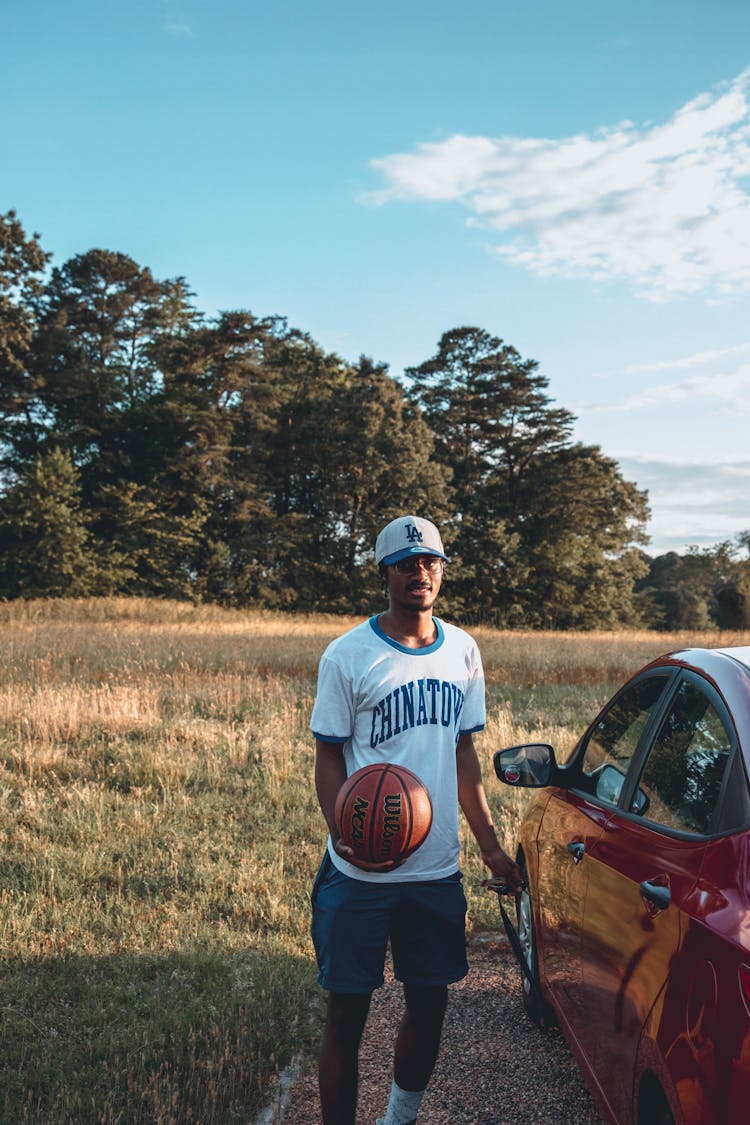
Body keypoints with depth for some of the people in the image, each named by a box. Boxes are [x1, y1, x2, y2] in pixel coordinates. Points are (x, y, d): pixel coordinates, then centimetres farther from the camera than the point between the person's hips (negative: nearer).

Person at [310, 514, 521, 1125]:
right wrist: (344, 833, -24)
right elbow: (330, 757, -6)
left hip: (438, 869, 5)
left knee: (429, 1004, 14)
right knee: (347, 1013, 2)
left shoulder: (462, 651, 6)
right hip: (361, 875, -4)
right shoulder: (348, 655, -8)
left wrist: (490, 844, 11)